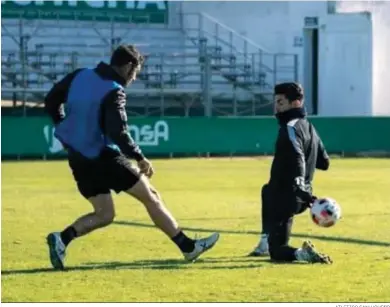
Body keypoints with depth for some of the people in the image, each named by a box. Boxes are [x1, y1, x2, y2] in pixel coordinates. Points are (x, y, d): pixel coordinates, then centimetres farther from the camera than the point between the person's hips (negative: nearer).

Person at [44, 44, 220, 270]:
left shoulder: (80, 76, 6)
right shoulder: (113, 92, -17)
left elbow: (51, 101, 13)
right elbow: (118, 132, -26)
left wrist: (68, 129, 22)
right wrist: (140, 158, -17)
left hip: (78, 159, 7)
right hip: (103, 158, -7)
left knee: (104, 214, 14)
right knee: (151, 196, 4)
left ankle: (62, 238, -8)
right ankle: (188, 247, 9)